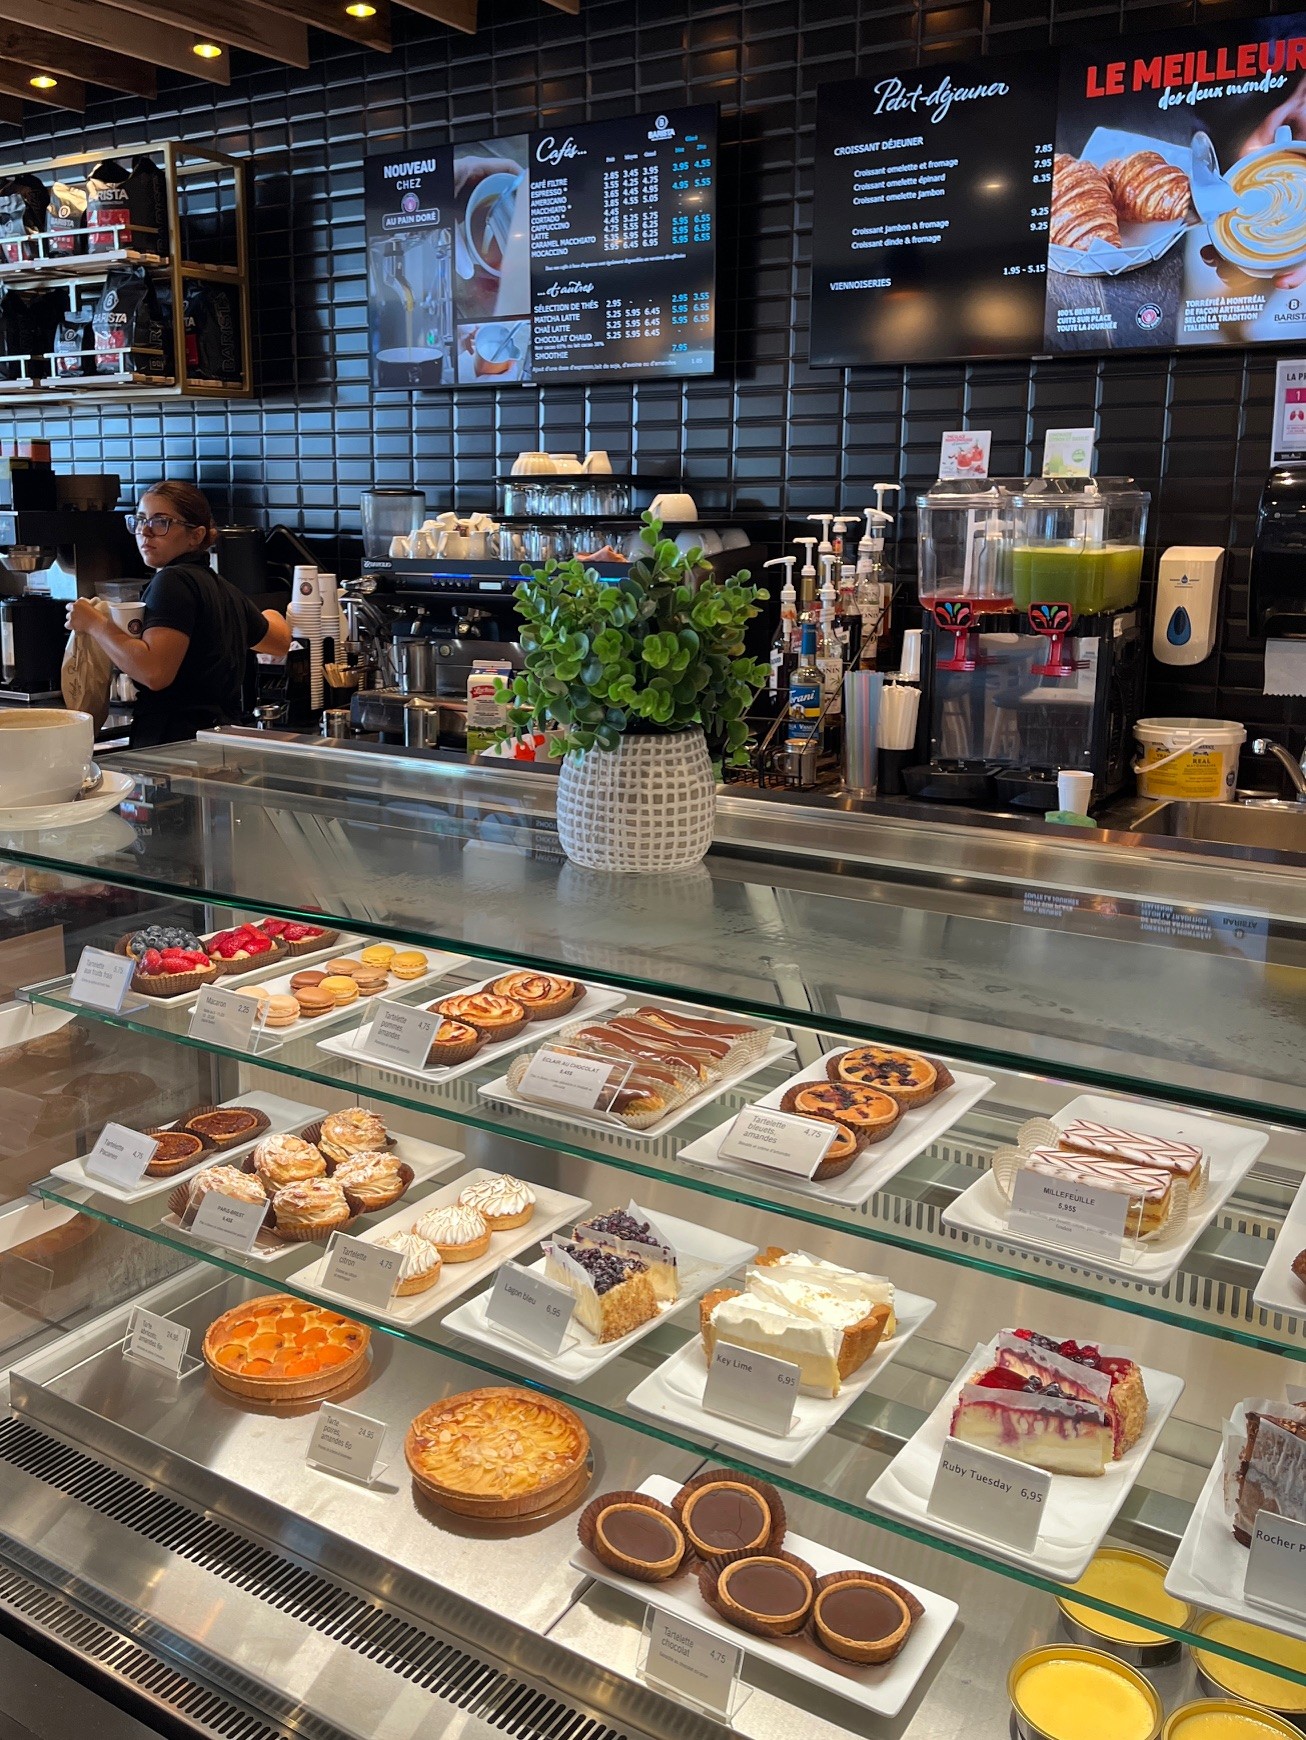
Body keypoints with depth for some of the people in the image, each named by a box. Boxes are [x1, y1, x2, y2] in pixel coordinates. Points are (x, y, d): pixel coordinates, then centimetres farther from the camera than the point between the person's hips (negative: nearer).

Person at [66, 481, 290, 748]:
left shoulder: (174, 580, -10)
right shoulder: (227, 591, 15)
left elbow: (154, 672, -23)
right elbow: (280, 642, 33)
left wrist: (94, 624, -10)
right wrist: (269, 616, 56)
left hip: (175, 741, -9)